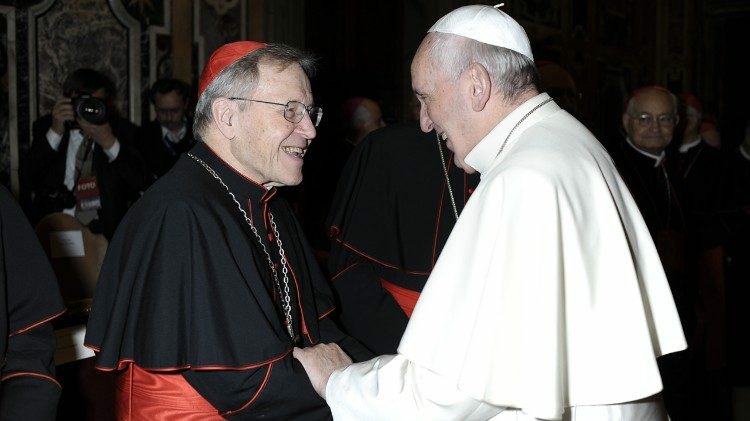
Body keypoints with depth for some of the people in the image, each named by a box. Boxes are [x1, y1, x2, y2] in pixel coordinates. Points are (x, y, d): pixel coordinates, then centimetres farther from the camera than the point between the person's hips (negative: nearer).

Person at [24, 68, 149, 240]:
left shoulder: (123, 131, 7)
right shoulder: (45, 127, 10)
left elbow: (141, 182, -4)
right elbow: (32, 179, -1)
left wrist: (109, 143, -14)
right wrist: (55, 133, -9)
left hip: (107, 226, -1)